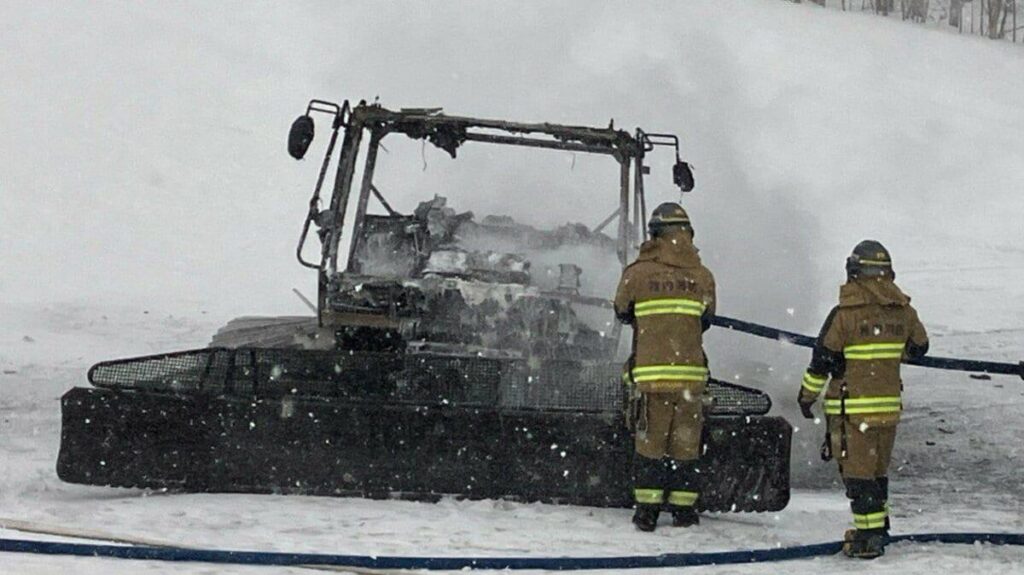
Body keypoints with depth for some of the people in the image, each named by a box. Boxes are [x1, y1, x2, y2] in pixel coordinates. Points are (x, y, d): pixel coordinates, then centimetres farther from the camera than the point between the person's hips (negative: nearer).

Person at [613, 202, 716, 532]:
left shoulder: (638, 273, -3)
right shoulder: (702, 276, 3)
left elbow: (622, 313, 12)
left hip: (650, 372, -1)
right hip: (691, 373, 2)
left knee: (650, 441, 6)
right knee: (685, 443, 10)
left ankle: (647, 509, 5)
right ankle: (684, 511, 14)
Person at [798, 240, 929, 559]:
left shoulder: (846, 313, -14)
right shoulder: (903, 311, 2)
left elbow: (823, 359, -10)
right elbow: (918, 347, 18)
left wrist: (807, 395, 3)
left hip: (853, 407, -6)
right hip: (889, 405, 6)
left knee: (858, 472, -1)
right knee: (877, 469, 19)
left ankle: (868, 536, -3)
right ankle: (878, 528, 30)